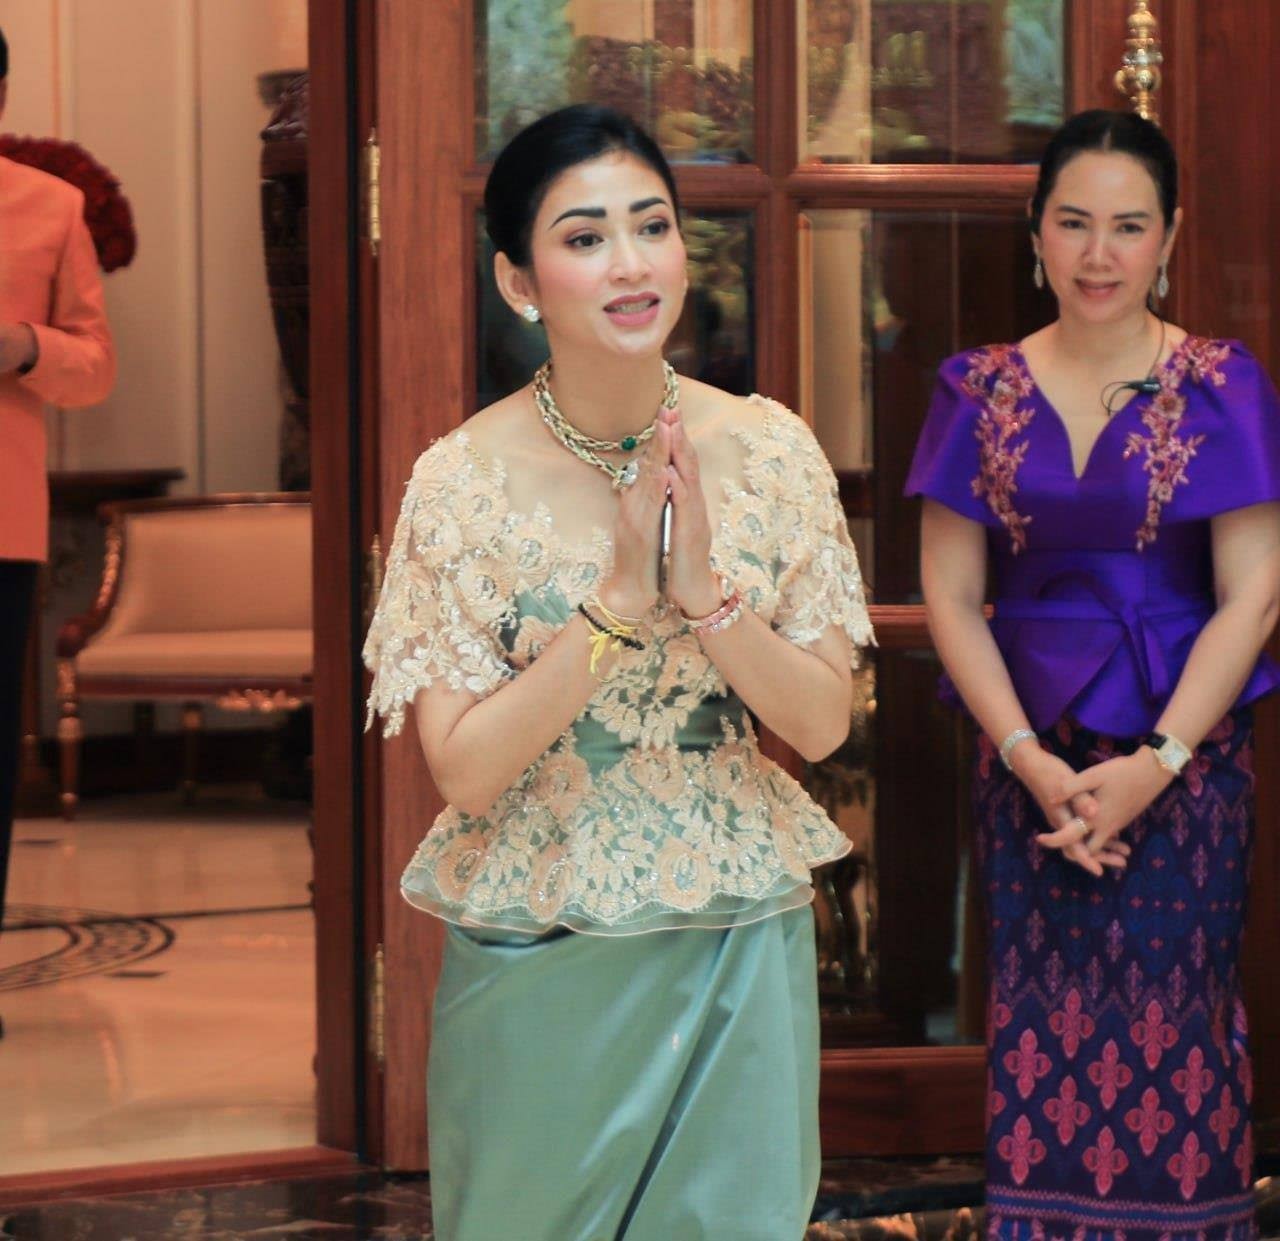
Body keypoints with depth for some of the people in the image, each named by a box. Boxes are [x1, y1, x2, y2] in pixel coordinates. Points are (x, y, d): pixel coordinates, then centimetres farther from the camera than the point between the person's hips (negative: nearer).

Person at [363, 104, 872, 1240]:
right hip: (538, 953, -2)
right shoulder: (465, 483, -13)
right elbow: (464, 770, -15)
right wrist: (619, 599, -24)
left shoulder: (770, 451, -6)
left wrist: (702, 588, -21)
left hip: (741, 939, 2)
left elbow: (823, 722, -5)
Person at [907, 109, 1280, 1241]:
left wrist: (1152, 767, -12)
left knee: (1175, 1024, -2)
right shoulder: (982, 393, 4)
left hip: (1185, 751, -1)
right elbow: (951, 596, 3)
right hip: (1033, 753, 2)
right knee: (1043, 1027, 2)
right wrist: (1033, 761, -9)